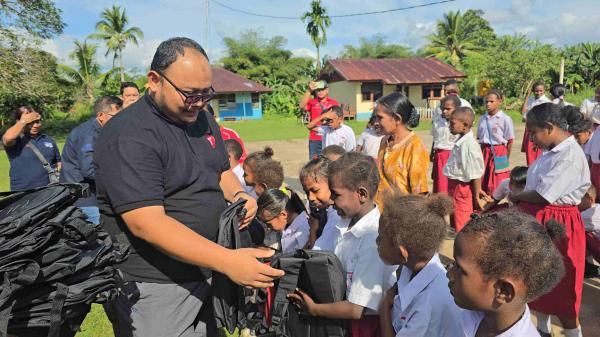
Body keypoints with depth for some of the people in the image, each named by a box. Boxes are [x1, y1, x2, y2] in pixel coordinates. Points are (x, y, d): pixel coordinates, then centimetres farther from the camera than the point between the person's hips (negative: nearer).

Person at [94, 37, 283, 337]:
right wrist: (228, 261, -34)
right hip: (153, 287, -7)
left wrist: (237, 194, -6)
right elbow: (147, 224, -27)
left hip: (206, 275, 7)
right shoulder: (127, 136, -20)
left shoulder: (203, 119, 6)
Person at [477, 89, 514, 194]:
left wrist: (506, 158, -2)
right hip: (485, 152, 5)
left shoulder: (505, 119, -9)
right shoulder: (483, 119, 6)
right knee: (483, 181, 8)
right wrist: (482, 153, 9)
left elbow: (510, 141, -5)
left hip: (499, 153, -5)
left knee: (498, 184, 1)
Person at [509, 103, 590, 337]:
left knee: (560, 289, 7)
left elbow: (542, 195, -23)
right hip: (536, 219, 9)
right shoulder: (550, 151, 7)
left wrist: (516, 197, -7)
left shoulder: (570, 155, -21)